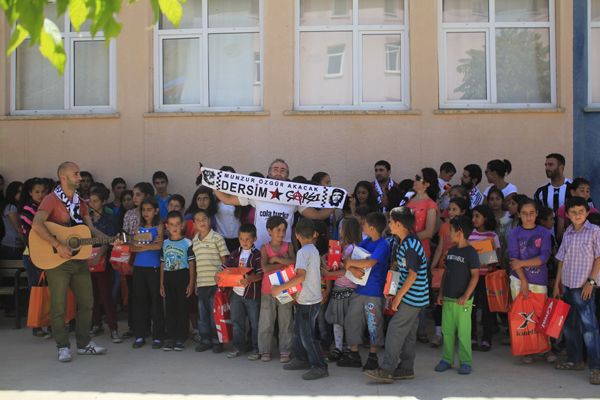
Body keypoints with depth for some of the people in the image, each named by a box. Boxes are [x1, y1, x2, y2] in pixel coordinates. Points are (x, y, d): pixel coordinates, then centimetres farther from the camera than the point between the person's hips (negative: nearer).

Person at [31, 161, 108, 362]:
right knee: (59, 305, 0)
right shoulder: (51, 200, -9)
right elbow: (37, 225, -23)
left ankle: (84, 343, 21)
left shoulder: (80, 202, 13)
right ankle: (63, 347, 11)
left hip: (79, 259, 7)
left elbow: (91, 228, 13)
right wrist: (58, 245, -27)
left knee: (87, 302, 9)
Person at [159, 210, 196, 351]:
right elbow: (163, 264, 13)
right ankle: (170, 338, 12)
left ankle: (180, 339, 7)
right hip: (168, 278, 3)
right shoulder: (165, 243, 9)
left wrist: (191, 283, -7)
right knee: (169, 309, 5)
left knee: (182, 308, 0)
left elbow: (191, 264, -1)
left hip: (182, 277, -3)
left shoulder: (187, 243, -2)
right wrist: (161, 283, 9)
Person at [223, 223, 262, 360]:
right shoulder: (234, 254, 9)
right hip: (236, 292, 5)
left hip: (252, 293, -5)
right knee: (236, 321, 11)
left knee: (254, 322, 4)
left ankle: (256, 349, 14)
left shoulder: (257, 255, -8)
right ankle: (238, 347, 23)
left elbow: (260, 275, -16)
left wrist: (250, 279, -35)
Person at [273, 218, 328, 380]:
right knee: (298, 331, 20)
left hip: (307, 301, -9)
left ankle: (319, 367, 2)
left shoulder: (303, 252, -19)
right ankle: (302, 360, 30)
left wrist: (281, 288, -27)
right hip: (313, 298, 9)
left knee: (307, 335, -3)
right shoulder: (314, 250, 9)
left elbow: (301, 276, -29)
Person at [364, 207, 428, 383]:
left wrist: (398, 296, -17)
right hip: (412, 297, 10)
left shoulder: (410, 245, -19)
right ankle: (406, 368, 19)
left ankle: (387, 370, -6)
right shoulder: (405, 243, 12)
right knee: (408, 332, 12)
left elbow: (413, 275, -22)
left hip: (412, 296, -10)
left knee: (395, 330, -8)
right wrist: (398, 295, 19)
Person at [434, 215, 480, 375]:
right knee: (447, 331, 10)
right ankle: (447, 359, 19)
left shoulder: (471, 252, -10)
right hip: (447, 299, 6)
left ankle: (465, 362, 9)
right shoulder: (451, 251, 11)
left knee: (463, 333, 0)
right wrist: (441, 293, 12)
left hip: (462, 301, -6)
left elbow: (475, 275, -13)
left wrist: (466, 296, -17)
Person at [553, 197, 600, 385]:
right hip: (567, 285, 6)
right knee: (569, 325, 13)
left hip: (584, 286, -6)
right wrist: (557, 283, 11)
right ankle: (574, 360, 27)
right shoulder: (567, 233, 9)